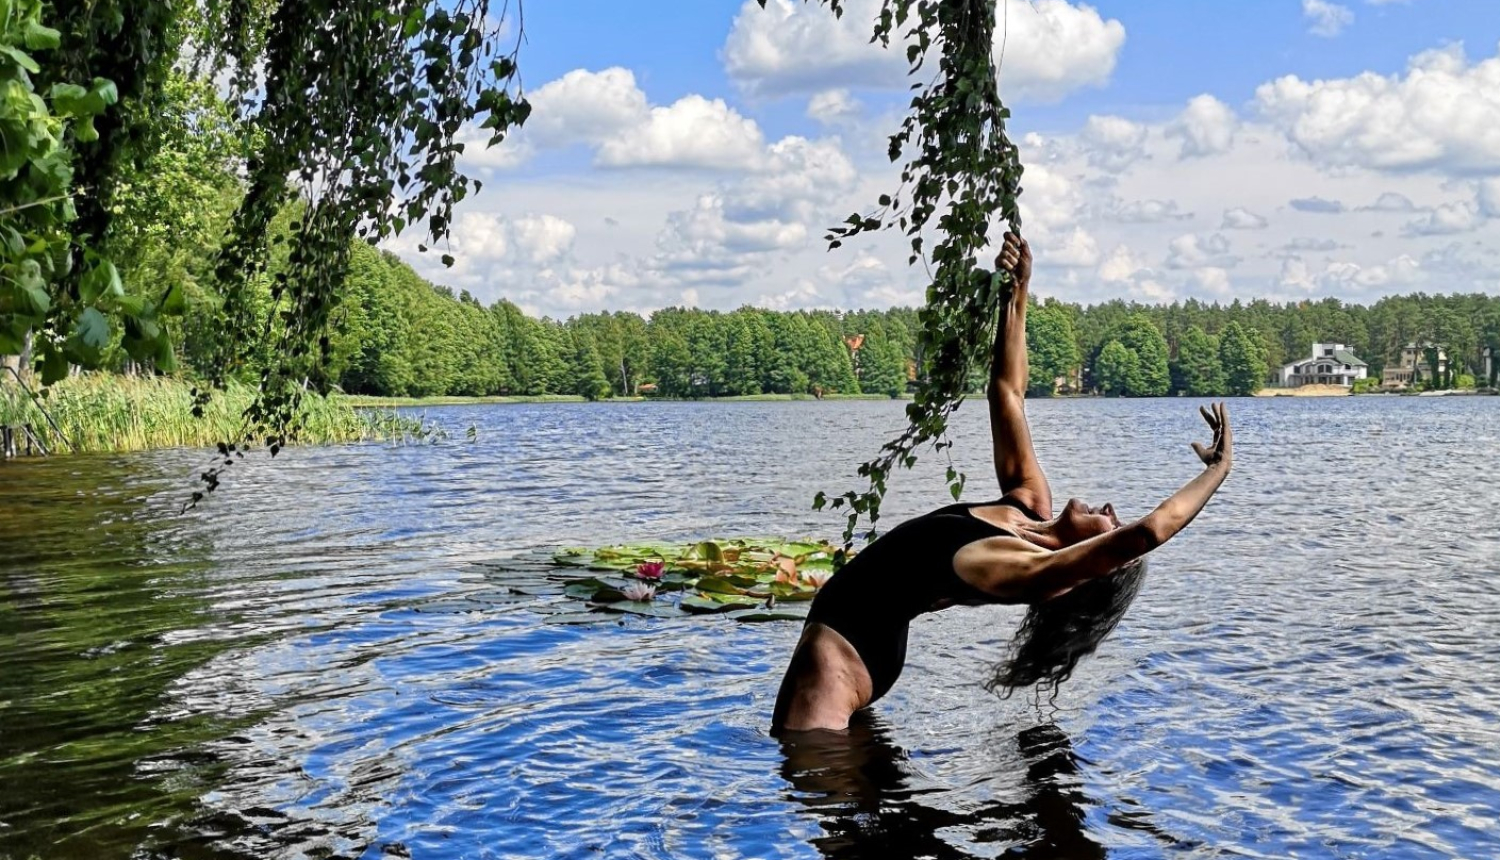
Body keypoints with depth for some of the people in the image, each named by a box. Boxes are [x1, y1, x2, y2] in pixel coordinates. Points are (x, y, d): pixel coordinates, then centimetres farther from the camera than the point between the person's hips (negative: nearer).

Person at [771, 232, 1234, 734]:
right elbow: (1008, 392, 6)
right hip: (862, 641, 9)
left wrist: (1219, 469, -23)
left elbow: (1147, 533, -36)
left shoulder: (1039, 570, -21)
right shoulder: (1031, 506, 2)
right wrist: (1017, 293, 2)